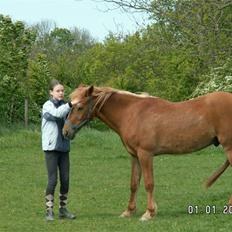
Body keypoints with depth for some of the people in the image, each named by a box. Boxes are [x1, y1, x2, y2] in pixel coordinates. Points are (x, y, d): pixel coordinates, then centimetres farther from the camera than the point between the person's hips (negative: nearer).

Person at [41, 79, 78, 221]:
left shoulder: (64, 106, 9)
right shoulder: (48, 106, -6)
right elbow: (57, 113, -27)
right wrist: (71, 104, -39)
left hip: (64, 147, 5)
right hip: (51, 147, -5)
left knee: (65, 179, 6)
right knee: (53, 180, -6)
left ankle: (63, 209, 16)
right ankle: (49, 210, 1)